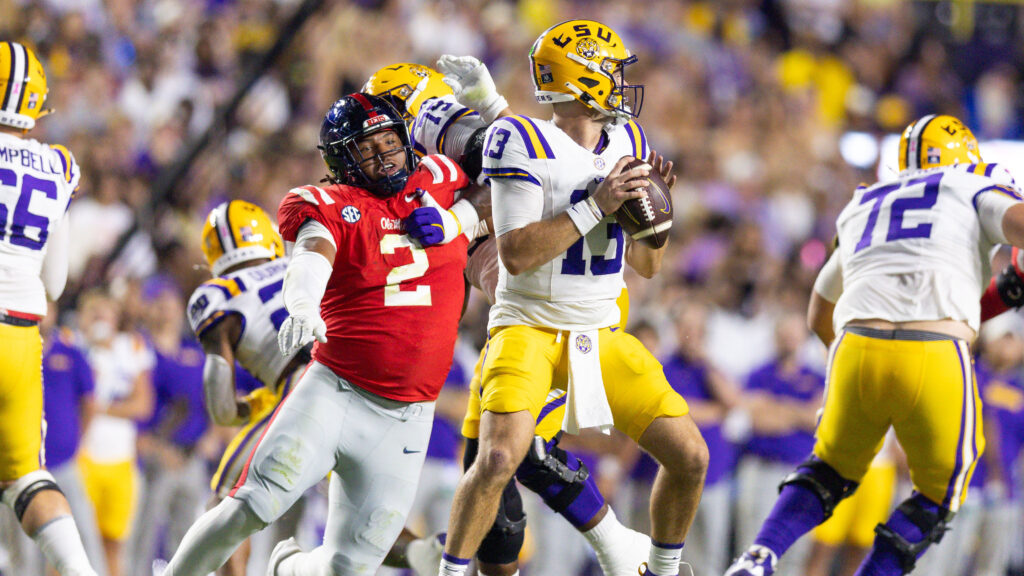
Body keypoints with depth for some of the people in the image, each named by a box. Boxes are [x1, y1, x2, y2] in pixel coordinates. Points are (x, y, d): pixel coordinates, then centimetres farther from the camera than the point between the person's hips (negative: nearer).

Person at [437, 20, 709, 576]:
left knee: (689, 456, 1)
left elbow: (647, 265, 13)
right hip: (530, 327, -6)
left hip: (599, 335, 6)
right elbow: (516, 255, -21)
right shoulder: (524, 143, -14)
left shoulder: (626, 142, 7)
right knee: (498, 459, -26)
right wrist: (596, 205, -22)